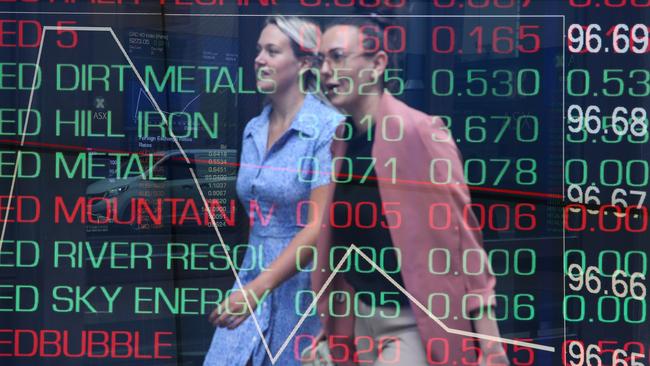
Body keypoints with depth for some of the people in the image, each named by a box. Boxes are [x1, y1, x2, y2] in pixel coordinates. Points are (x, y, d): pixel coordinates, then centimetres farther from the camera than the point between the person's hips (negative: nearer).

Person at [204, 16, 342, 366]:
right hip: (255, 280, 6)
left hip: (306, 284, -6)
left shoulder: (328, 128, -13)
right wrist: (250, 285, 17)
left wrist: (259, 288, -24)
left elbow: (321, 225, -19)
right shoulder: (253, 130, 8)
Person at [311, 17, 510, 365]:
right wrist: (328, 330, 15)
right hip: (363, 320, 7)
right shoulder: (340, 140, 6)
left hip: (418, 323, -7)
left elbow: (460, 231, -15)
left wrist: (487, 336, -16)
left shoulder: (418, 132, -14)